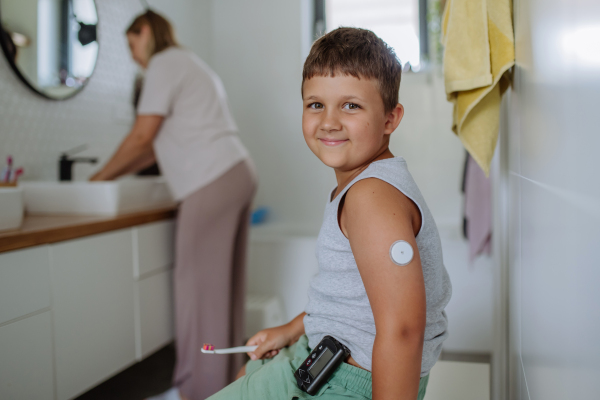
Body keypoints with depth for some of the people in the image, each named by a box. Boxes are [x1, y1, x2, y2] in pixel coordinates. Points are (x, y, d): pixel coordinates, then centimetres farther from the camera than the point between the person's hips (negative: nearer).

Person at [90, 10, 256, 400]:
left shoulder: (165, 63, -1)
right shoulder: (191, 64, 28)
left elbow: (142, 138, -7)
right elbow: (161, 145, 24)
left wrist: (100, 177, 6)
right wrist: (117, 174, 21)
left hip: (212, 182, -10)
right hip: (237, 173, 10)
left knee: (199, 283, -7)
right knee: (225, 281, 11)